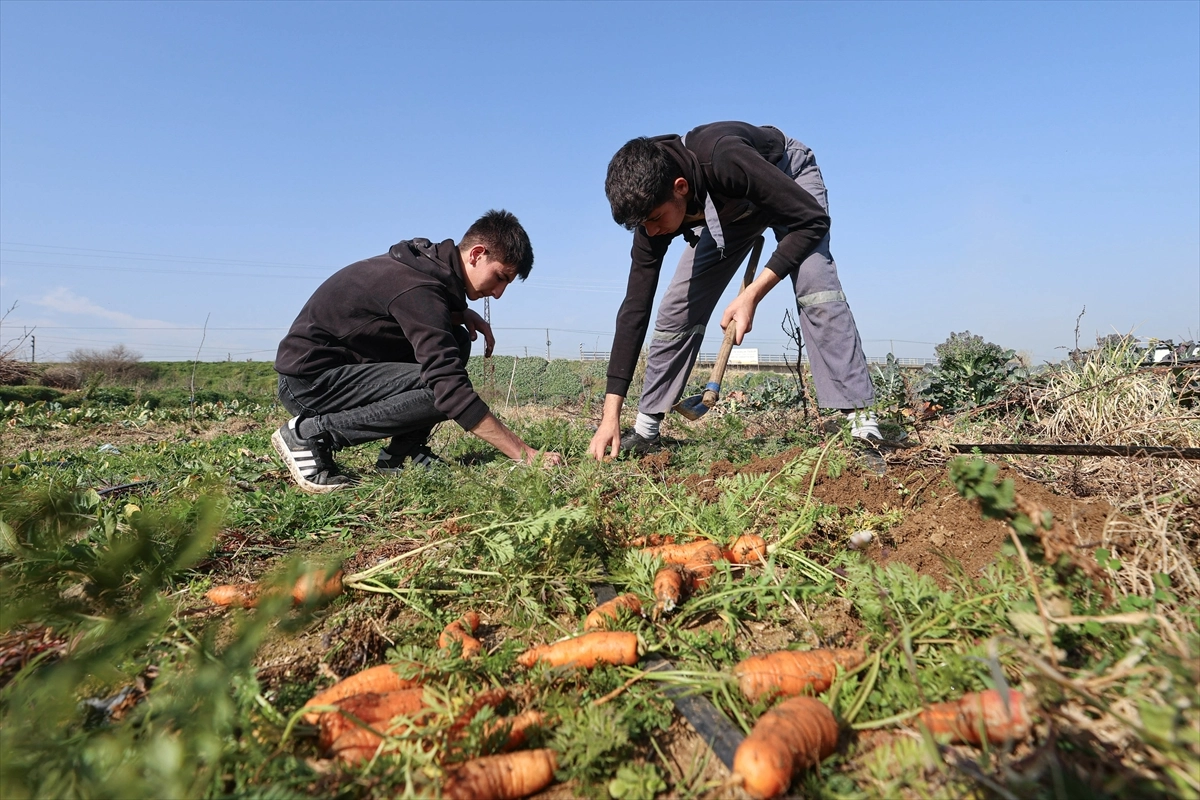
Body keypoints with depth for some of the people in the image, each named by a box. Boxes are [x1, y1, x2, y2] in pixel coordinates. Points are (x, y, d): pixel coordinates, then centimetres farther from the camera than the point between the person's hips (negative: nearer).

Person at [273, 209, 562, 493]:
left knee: (457, 340, 1)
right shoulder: (418, 287, -27)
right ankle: (310, 433, -12)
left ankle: (400, 453, 1)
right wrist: (525, 454, -31)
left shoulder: (428, 262, 1)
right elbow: (451, 387, -34)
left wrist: (462, 315, -4)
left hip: (343, 366, 9)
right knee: (440, 393, -26)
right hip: (309, 378, -9)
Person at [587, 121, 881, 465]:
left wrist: (752, 294, -40)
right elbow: (635, 306, -23)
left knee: (815, 288, -30)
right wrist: (611, 414, -25)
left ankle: (863, 424, -27)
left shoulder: (724, 160, -44)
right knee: (678, 308, -7)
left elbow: (812, 219, -34)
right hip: (728, 212, 4)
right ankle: (645, 431, 3)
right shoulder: (652, 205, -26)